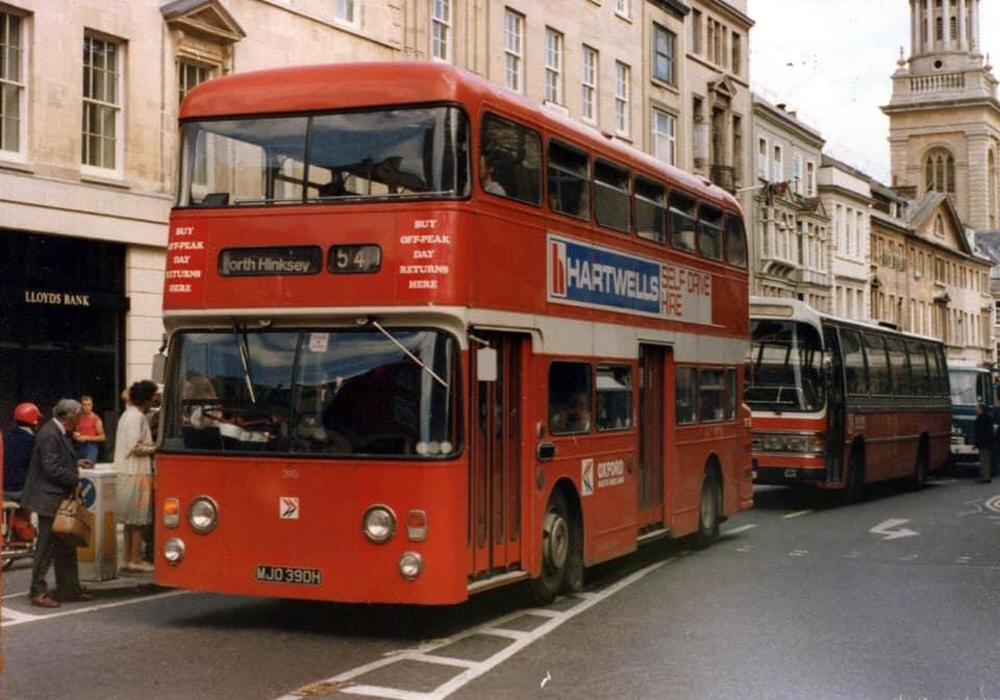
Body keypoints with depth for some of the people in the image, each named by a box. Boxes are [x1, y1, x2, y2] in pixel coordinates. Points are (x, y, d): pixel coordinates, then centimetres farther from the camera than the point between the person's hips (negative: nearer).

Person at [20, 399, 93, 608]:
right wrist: (75, 479, -15)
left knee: (66, 547, 14)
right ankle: (38, 592, 4)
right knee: (46, 546, -3)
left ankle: (69, 589, 21)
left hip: (60, 497, 10)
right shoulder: (49, 434, -19)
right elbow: (52, 469, -23)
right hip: (49, 498, -10)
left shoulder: (61, 433, 12)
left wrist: (76, 463, 11)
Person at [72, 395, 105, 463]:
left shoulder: (96, 419, -4)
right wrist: (75, 435, 1)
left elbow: (102, 437, -4)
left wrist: (87, 438, -11)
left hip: (91, 447, -4)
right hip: (79, 447, 4)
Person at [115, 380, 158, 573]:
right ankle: (136, 559, 0)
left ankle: (127, 558, 17)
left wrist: (150, 447, 13)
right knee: (138, 519, -4)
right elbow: (136, 447, -20)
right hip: (137, 473, -10)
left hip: (126, 472, 10)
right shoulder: (137, 417, -15)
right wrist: (155, 449, -8)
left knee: (130, 519, 13)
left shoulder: (128, 414, 16)